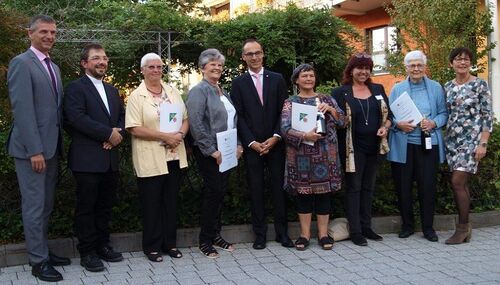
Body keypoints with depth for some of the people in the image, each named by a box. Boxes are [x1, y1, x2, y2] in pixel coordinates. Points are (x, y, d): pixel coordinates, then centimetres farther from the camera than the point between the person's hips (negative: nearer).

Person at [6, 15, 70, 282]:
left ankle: (43, 251, 26)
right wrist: (34, 150, -21)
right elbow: (22, 110, -17)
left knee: (46, 206, 15)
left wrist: (57, 143, 12)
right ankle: (38, 261, 10)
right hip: (32, 148, -8)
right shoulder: (21, 63, -10)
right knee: (35, 206, 0)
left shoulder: (54, 67, 16)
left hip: (51, 146, 8)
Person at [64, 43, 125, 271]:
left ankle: (102, 245, 25)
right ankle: (87, 252, 11)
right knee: (86, 207, 2)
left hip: (110, 159, 7)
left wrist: (118, 133, -5)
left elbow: (122, 116, 17)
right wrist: (109, 133, -16)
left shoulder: (112, 90, 19)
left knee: (105, 205, 13)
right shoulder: (76, 88, -5)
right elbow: (76, 118, -18)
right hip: (87, 160, -7)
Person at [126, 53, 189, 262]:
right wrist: (164, 136, -17)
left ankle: (170, 243, 25)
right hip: (150, 160, -5)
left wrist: (180, 134, -9)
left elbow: (185, 119, 12)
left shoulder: (173, 92, 10)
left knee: (171, 201, 12)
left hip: (174, 157, 5)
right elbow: (134, 128, -13)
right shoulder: (136, 96, -6)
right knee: (152, 204, 5)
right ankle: (152, 246, 18)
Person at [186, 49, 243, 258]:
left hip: (225, 152, 7)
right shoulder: (199, 91, -10)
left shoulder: (223, 92, 15)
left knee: (220, 192, 11)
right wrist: (213, 151, -19)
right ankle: (205, 241, 8)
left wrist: (238, 145, 7)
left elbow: (233, 121, 19)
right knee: (213, 192, -4)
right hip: (208, 153, -7)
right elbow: (196, 124, -18)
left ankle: (215, 235, 23)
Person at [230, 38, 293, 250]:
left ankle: (282, 232, 14)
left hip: (275, 143, 1)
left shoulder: (277, 79, 8)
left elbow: (283, 111, 4)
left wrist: (275, 137, -7)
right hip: (252, 145, -1)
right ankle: (260, 234, 12)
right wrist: (252, 142, -9)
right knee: (256, 190, 3)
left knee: (279, 187, 5)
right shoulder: (238, 83, 4)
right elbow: (238, 116, 0)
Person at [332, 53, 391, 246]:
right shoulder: (340, 92, -3)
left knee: (368, 187, 12)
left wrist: (385, 127, -5)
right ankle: (355, 231, 6)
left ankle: (366, 227, 22)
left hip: (373, 147, 5)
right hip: (353, 148, -4)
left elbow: (388, 114, 13)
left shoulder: (378, 90, 10)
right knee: (354, 188, 1)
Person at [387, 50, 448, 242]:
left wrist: (433, 123, -13)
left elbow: (444, 113, 7)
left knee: (428, 186, 0)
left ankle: (428, 227, 14)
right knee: (403, 186, 4)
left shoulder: (435, 88, 8)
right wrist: (398, 124, -14)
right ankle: (407, 225, 19)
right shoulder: (397, 89, 8)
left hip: (428, 144, 0)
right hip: (403, 145, 1)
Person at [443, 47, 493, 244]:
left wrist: (483, 143, -13)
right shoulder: (447, 87, 10)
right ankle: (464, 228, 16)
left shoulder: (480, 85, -5)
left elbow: (488, 116, -7)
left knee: (457, 182, -12)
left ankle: (463, 227, 1)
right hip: (452, 139, 5)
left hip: (470, 139, -5)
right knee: (460, 183, 7)